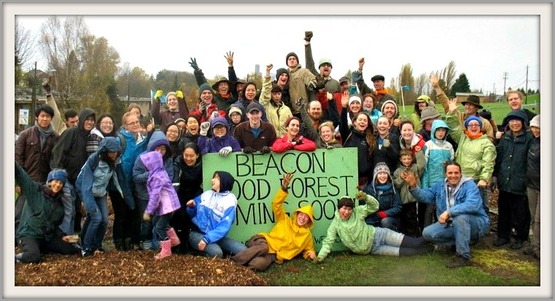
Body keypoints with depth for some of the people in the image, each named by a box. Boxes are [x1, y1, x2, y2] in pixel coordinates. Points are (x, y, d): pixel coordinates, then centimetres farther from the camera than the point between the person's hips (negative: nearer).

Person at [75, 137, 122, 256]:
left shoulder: (113, 161, -11)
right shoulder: (93, 160, -26)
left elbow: (114, 177, -2)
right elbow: (86, 183, -25)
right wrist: (90, 205, -28)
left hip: (101, 193, 5)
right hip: (87, 191, -5)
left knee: (104, 219, -3)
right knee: (97, 217, -16)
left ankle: (96, 245, 17)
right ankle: (85, 247, -1)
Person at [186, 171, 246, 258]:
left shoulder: (230, 199, -3)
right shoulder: (206, 194, 7)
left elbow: (224, 226, -14)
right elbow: (192, 213, 17)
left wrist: (207, 239, -25)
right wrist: (192, 206, -6)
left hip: (216, 236, 1)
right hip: (197, 233, -1)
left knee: (243, 250, -17)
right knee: (216, 252, -31)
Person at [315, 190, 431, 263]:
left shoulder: (357, 212, -5)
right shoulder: (335, 225, -6)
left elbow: (374, 206, -2)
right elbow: (328, 242, -8)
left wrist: (366, 197, -23)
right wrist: (320, 256, -23)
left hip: (377, 235, 1)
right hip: (372, 249, 0)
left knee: (414, 243, -11)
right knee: (403, 252, -12)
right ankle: (426, 250, -3)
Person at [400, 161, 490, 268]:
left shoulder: (469, 185, -17)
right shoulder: (440, 186, 5)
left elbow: (472, 205, -35)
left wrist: (449, 212, -37)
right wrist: (413, 186, -17)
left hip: (476, 224, -6)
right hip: (452, 225, 6)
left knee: (460, 217, -38)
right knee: (427, 233, -8)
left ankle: (463, 256, -24)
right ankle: (462, 242, 4)